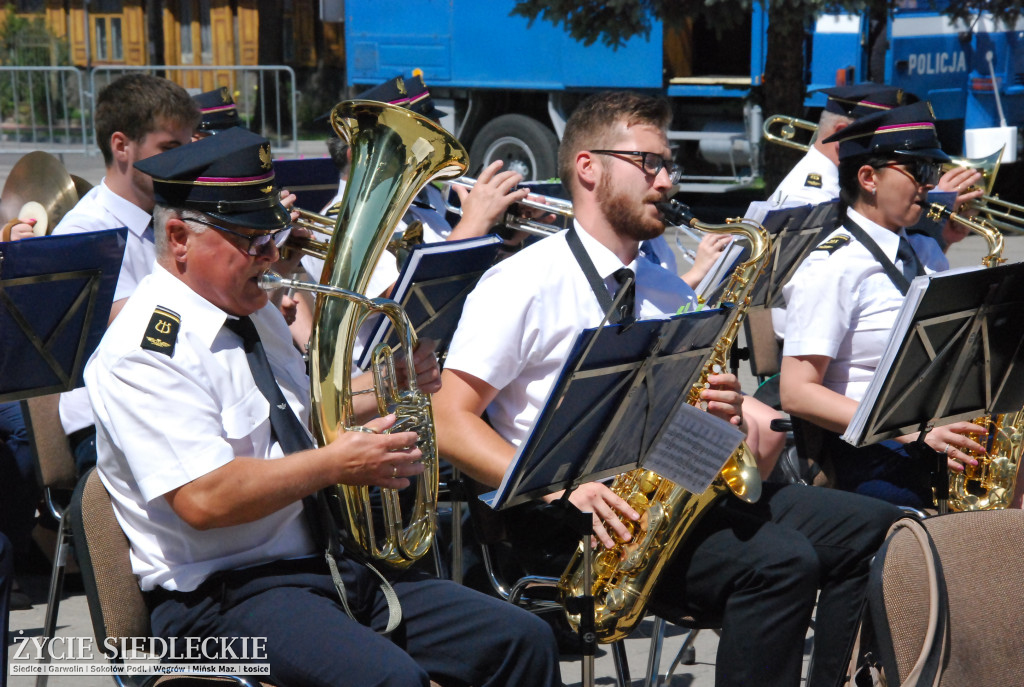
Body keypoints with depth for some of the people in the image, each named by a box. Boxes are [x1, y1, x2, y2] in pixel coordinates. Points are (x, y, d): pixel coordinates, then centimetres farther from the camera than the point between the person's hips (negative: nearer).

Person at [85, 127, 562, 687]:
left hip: (331, 563, 9)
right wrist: (337, 463, -19)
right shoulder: (146, 349, -14)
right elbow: (203, 499, -25)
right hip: (224, 594, -9)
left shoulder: (257, 315, 14)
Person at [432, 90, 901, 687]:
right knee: (780, 562, -28)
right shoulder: (523, 283, -3)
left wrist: (725, 413, -4)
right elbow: (450, 422, -10)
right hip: (569, 517, -7)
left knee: (873, 528, -9)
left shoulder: (670, 292, 19)